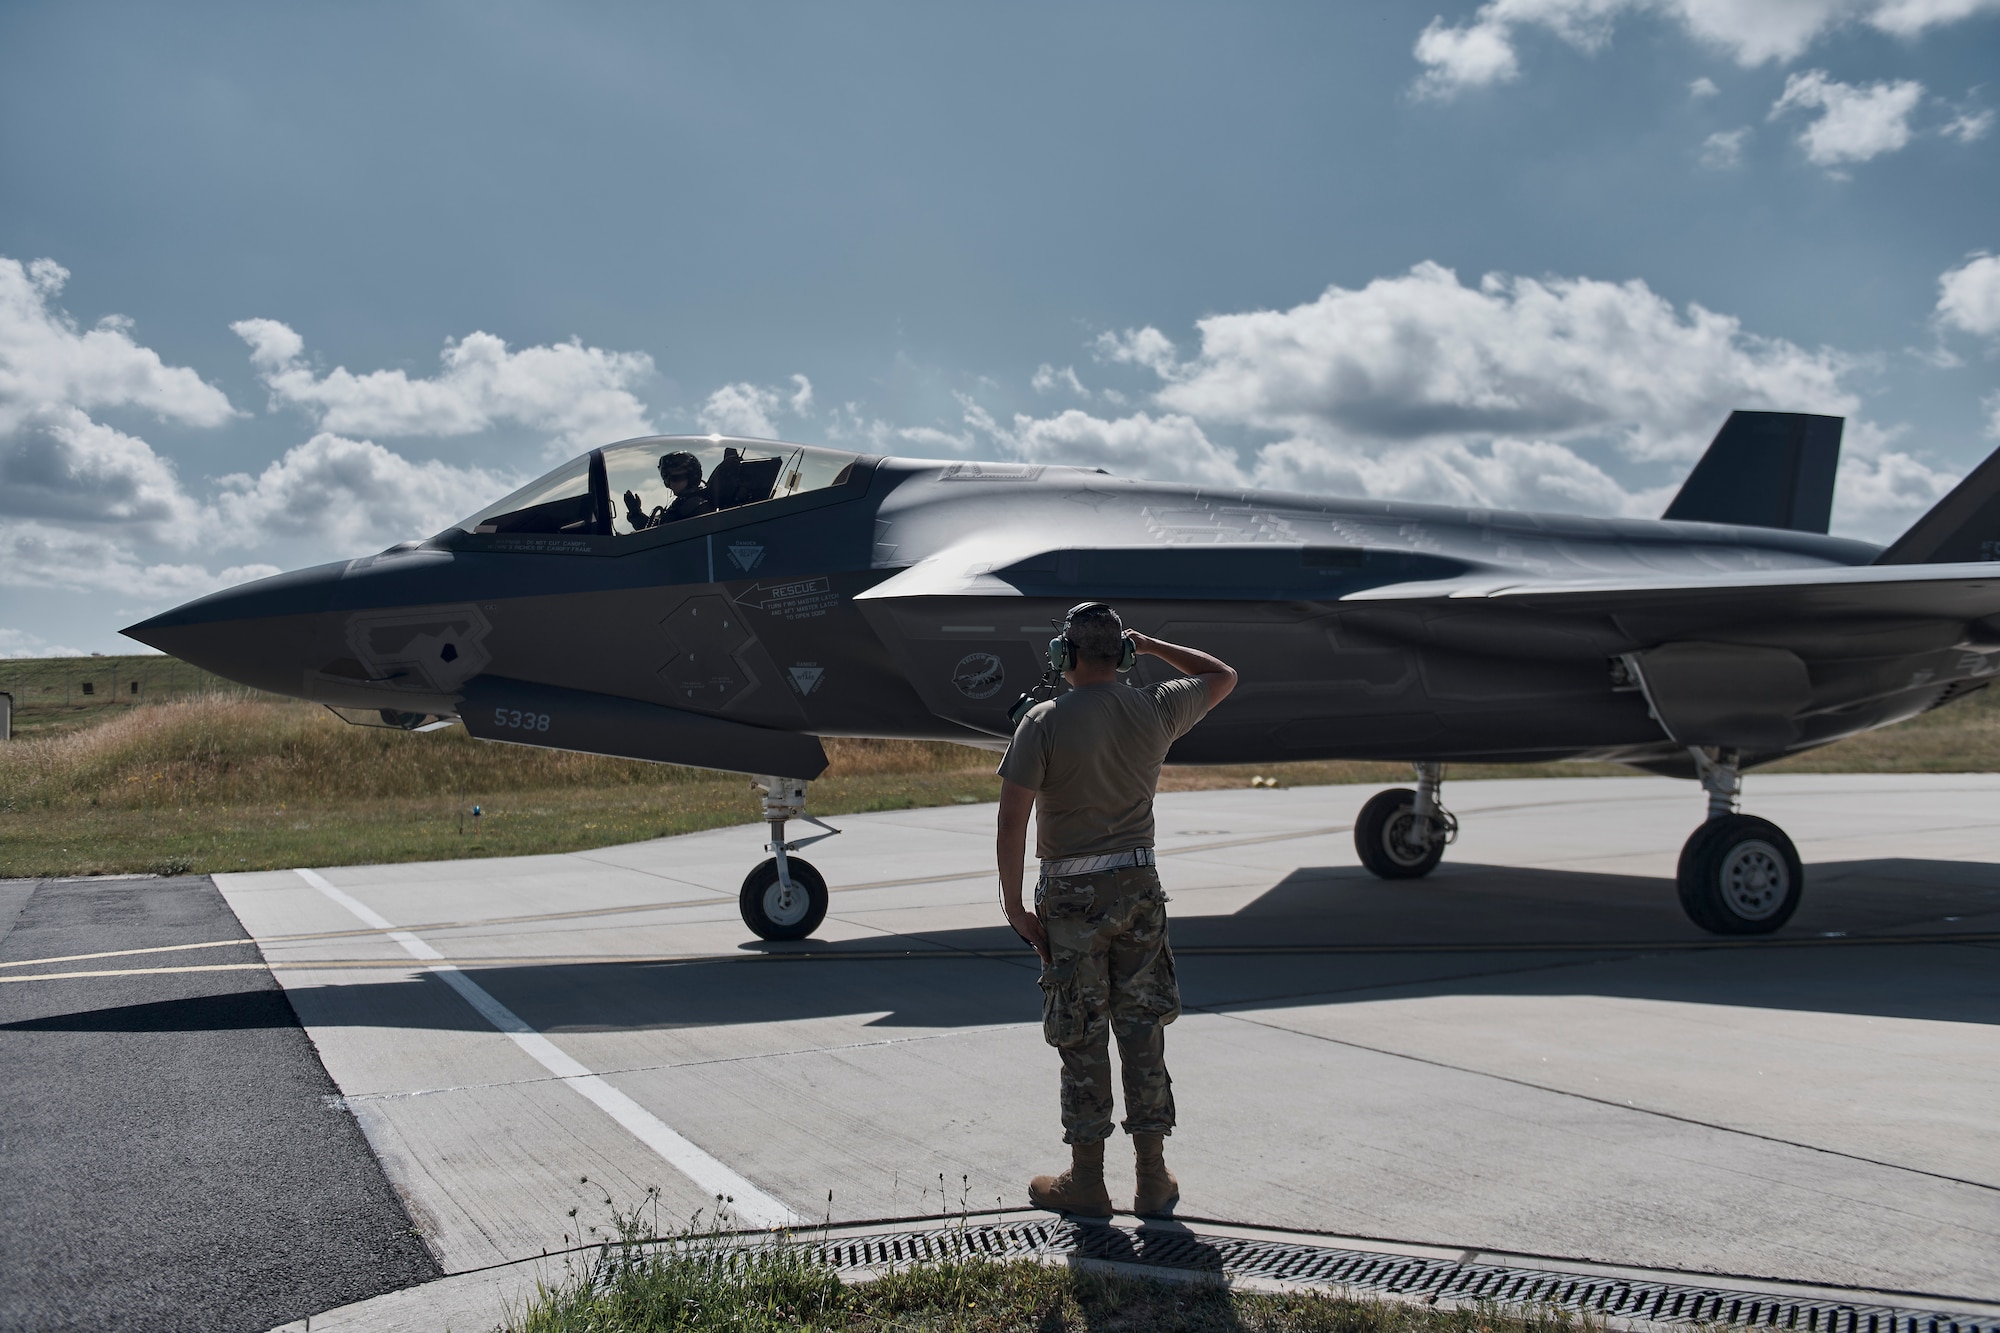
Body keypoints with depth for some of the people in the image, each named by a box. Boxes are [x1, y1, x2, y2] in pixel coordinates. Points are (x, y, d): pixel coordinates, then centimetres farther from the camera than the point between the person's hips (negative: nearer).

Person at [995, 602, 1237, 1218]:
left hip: (1072, 896, -3)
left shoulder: (1045, 722, -11)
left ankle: (1086, 1182, 16)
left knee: (1081, 1040, 6)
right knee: (1142, 1033, 11)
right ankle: (1153, 1179, 19)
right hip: (1140, 888, 3)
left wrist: (1014, 905, -7)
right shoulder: (1156, 711, -1)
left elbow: (1011, 824, -15)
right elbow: (1223, 676, 20)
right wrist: (1150, 645, 23)